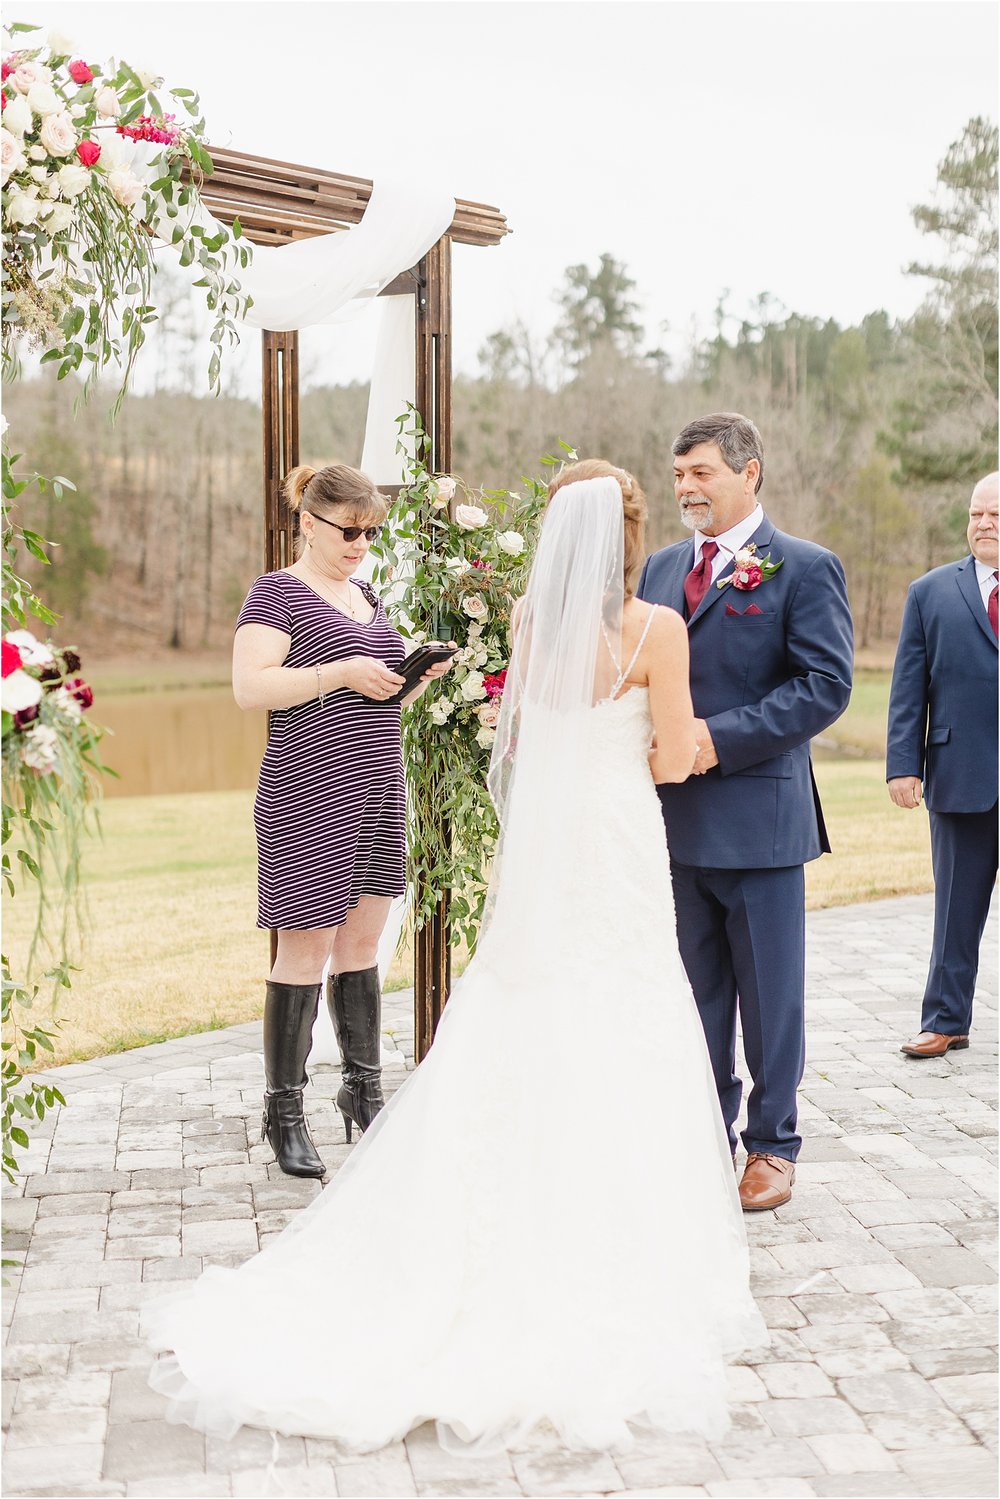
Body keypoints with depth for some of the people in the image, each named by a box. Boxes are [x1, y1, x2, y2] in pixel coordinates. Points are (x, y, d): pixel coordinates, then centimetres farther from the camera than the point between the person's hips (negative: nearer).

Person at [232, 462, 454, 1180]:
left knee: (362, 943, 11)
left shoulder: (367, 596, 18)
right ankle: (285, 1111, 5)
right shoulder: (279, 592, -5)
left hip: (376, 791, 7)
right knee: (307, 949, -4)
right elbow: (250, 686, -17)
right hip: (309, 795, -7)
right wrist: (342, 673, -23)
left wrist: (417, 675, 5)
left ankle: (364, 1091, 20)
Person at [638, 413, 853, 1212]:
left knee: (769, 991, 6)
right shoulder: (661, 567, 13)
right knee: (695, 991, 13)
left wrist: (721, 738, -20)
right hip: (676, 816, 5)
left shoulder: (805, 568, -5)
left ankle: (773, 1146, 20)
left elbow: (826, 685, -13)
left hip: (759, 816, -5)